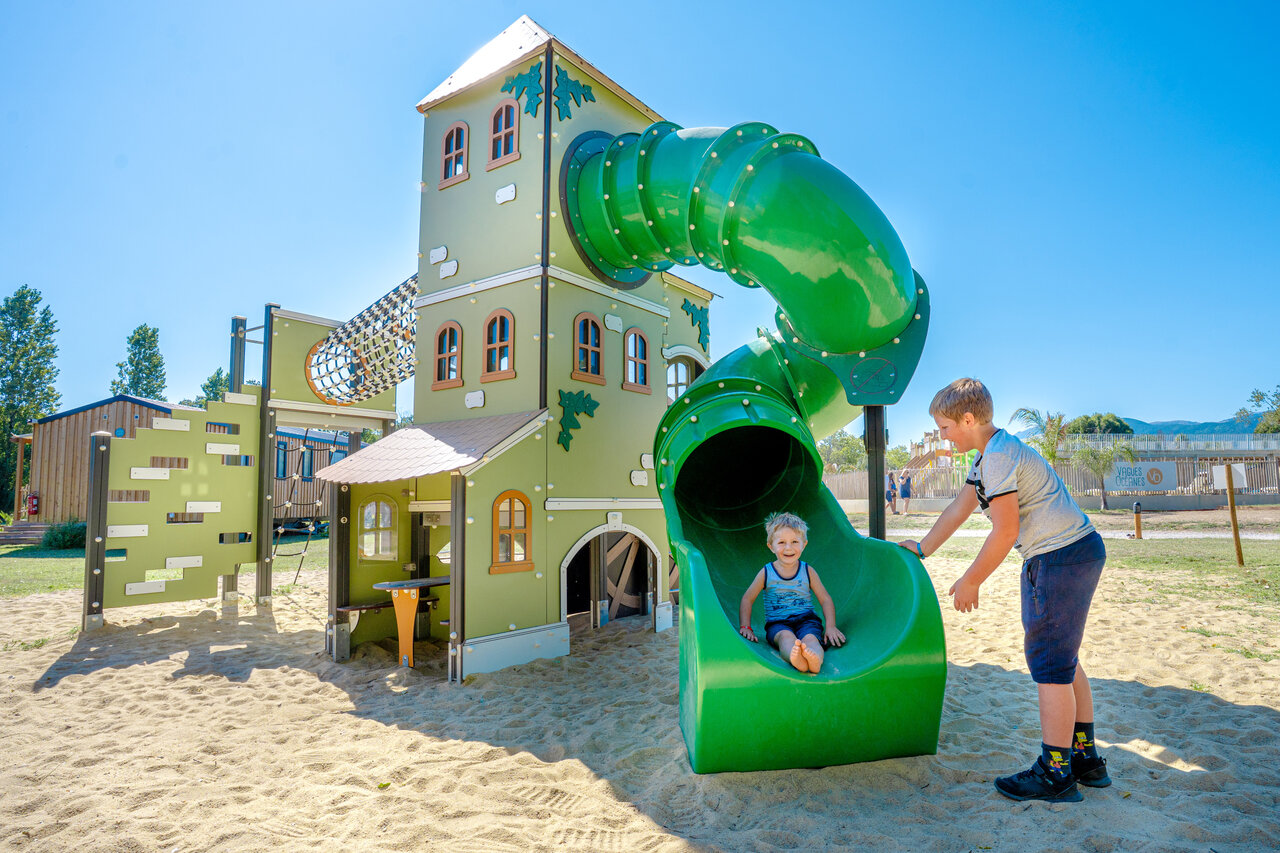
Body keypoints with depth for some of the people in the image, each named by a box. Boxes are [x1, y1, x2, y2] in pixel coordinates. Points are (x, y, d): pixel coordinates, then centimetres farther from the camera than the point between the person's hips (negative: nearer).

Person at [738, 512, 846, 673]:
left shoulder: (808, 571, 7)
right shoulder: (766, 573, 3)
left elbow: (825, 599, 10)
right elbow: (747, 600, 7)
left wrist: (830, 627, -3)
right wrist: (745, 627, -4)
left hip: (806, 619, 1)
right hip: (777, 623, -1)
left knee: (810, 638, -34)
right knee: (786, 637, -37)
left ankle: (815, 660, -68)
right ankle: (796, 659, -70)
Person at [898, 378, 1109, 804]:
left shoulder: (999, 456, -20)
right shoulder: (987, 456, 12)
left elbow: (1005, 532, -22)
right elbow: (958, 509, 21)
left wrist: (970, 582, -13)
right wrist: (922, 549, 28)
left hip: (1065, 556, -11)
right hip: (1058, 556, 11)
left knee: (1049, 661, -4)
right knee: (1060, 657, 17)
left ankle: (1055, 773, 6)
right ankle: (1085, 758, 28)